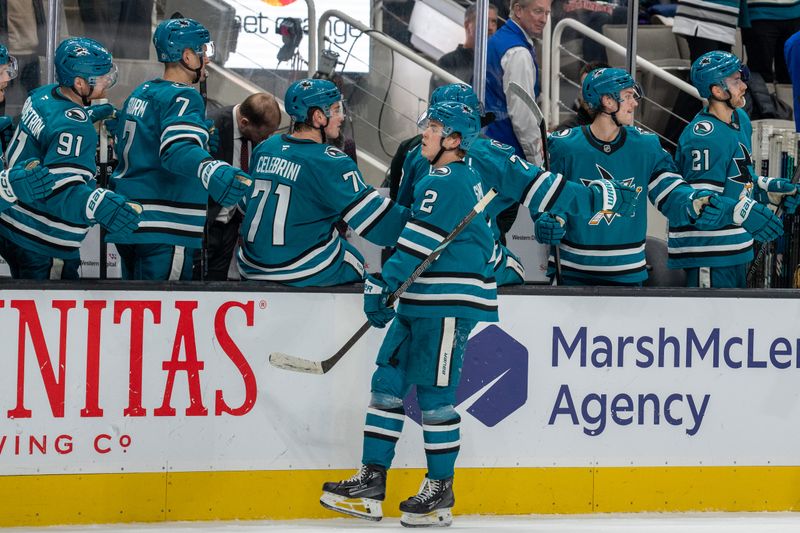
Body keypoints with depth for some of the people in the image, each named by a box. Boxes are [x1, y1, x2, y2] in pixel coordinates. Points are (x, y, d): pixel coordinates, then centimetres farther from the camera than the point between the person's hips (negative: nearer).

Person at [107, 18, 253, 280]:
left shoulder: (140, 93, 15)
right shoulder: (184, 98, -13)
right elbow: (178, 150, -31)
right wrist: (212, 171, -51)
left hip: (126, 225, 9)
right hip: (165, 229, -9)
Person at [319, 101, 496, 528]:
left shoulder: (445, 183, -14)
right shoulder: (469, 179, 18)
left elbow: (416, 245, -17)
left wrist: (379, 287, -15)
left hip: (447, 301, -10)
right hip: (422, 301, 10)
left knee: (433, 394, -5)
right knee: (388, 382, 8)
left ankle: (440, 492, 3)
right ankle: (371, 482, 9)